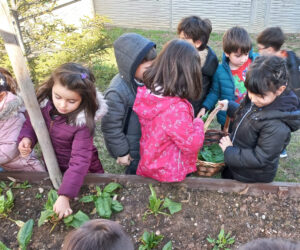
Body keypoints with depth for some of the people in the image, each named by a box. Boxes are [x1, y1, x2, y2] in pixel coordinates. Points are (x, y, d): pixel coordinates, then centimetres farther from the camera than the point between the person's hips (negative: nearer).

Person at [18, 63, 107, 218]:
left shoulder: (83, 122, -34)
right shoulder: (44, 103, -20)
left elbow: (80, 160, -35)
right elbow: (32, 122, -2)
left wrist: (64, 195, -39)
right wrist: (26, 138, -24)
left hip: (83, 174, -4)